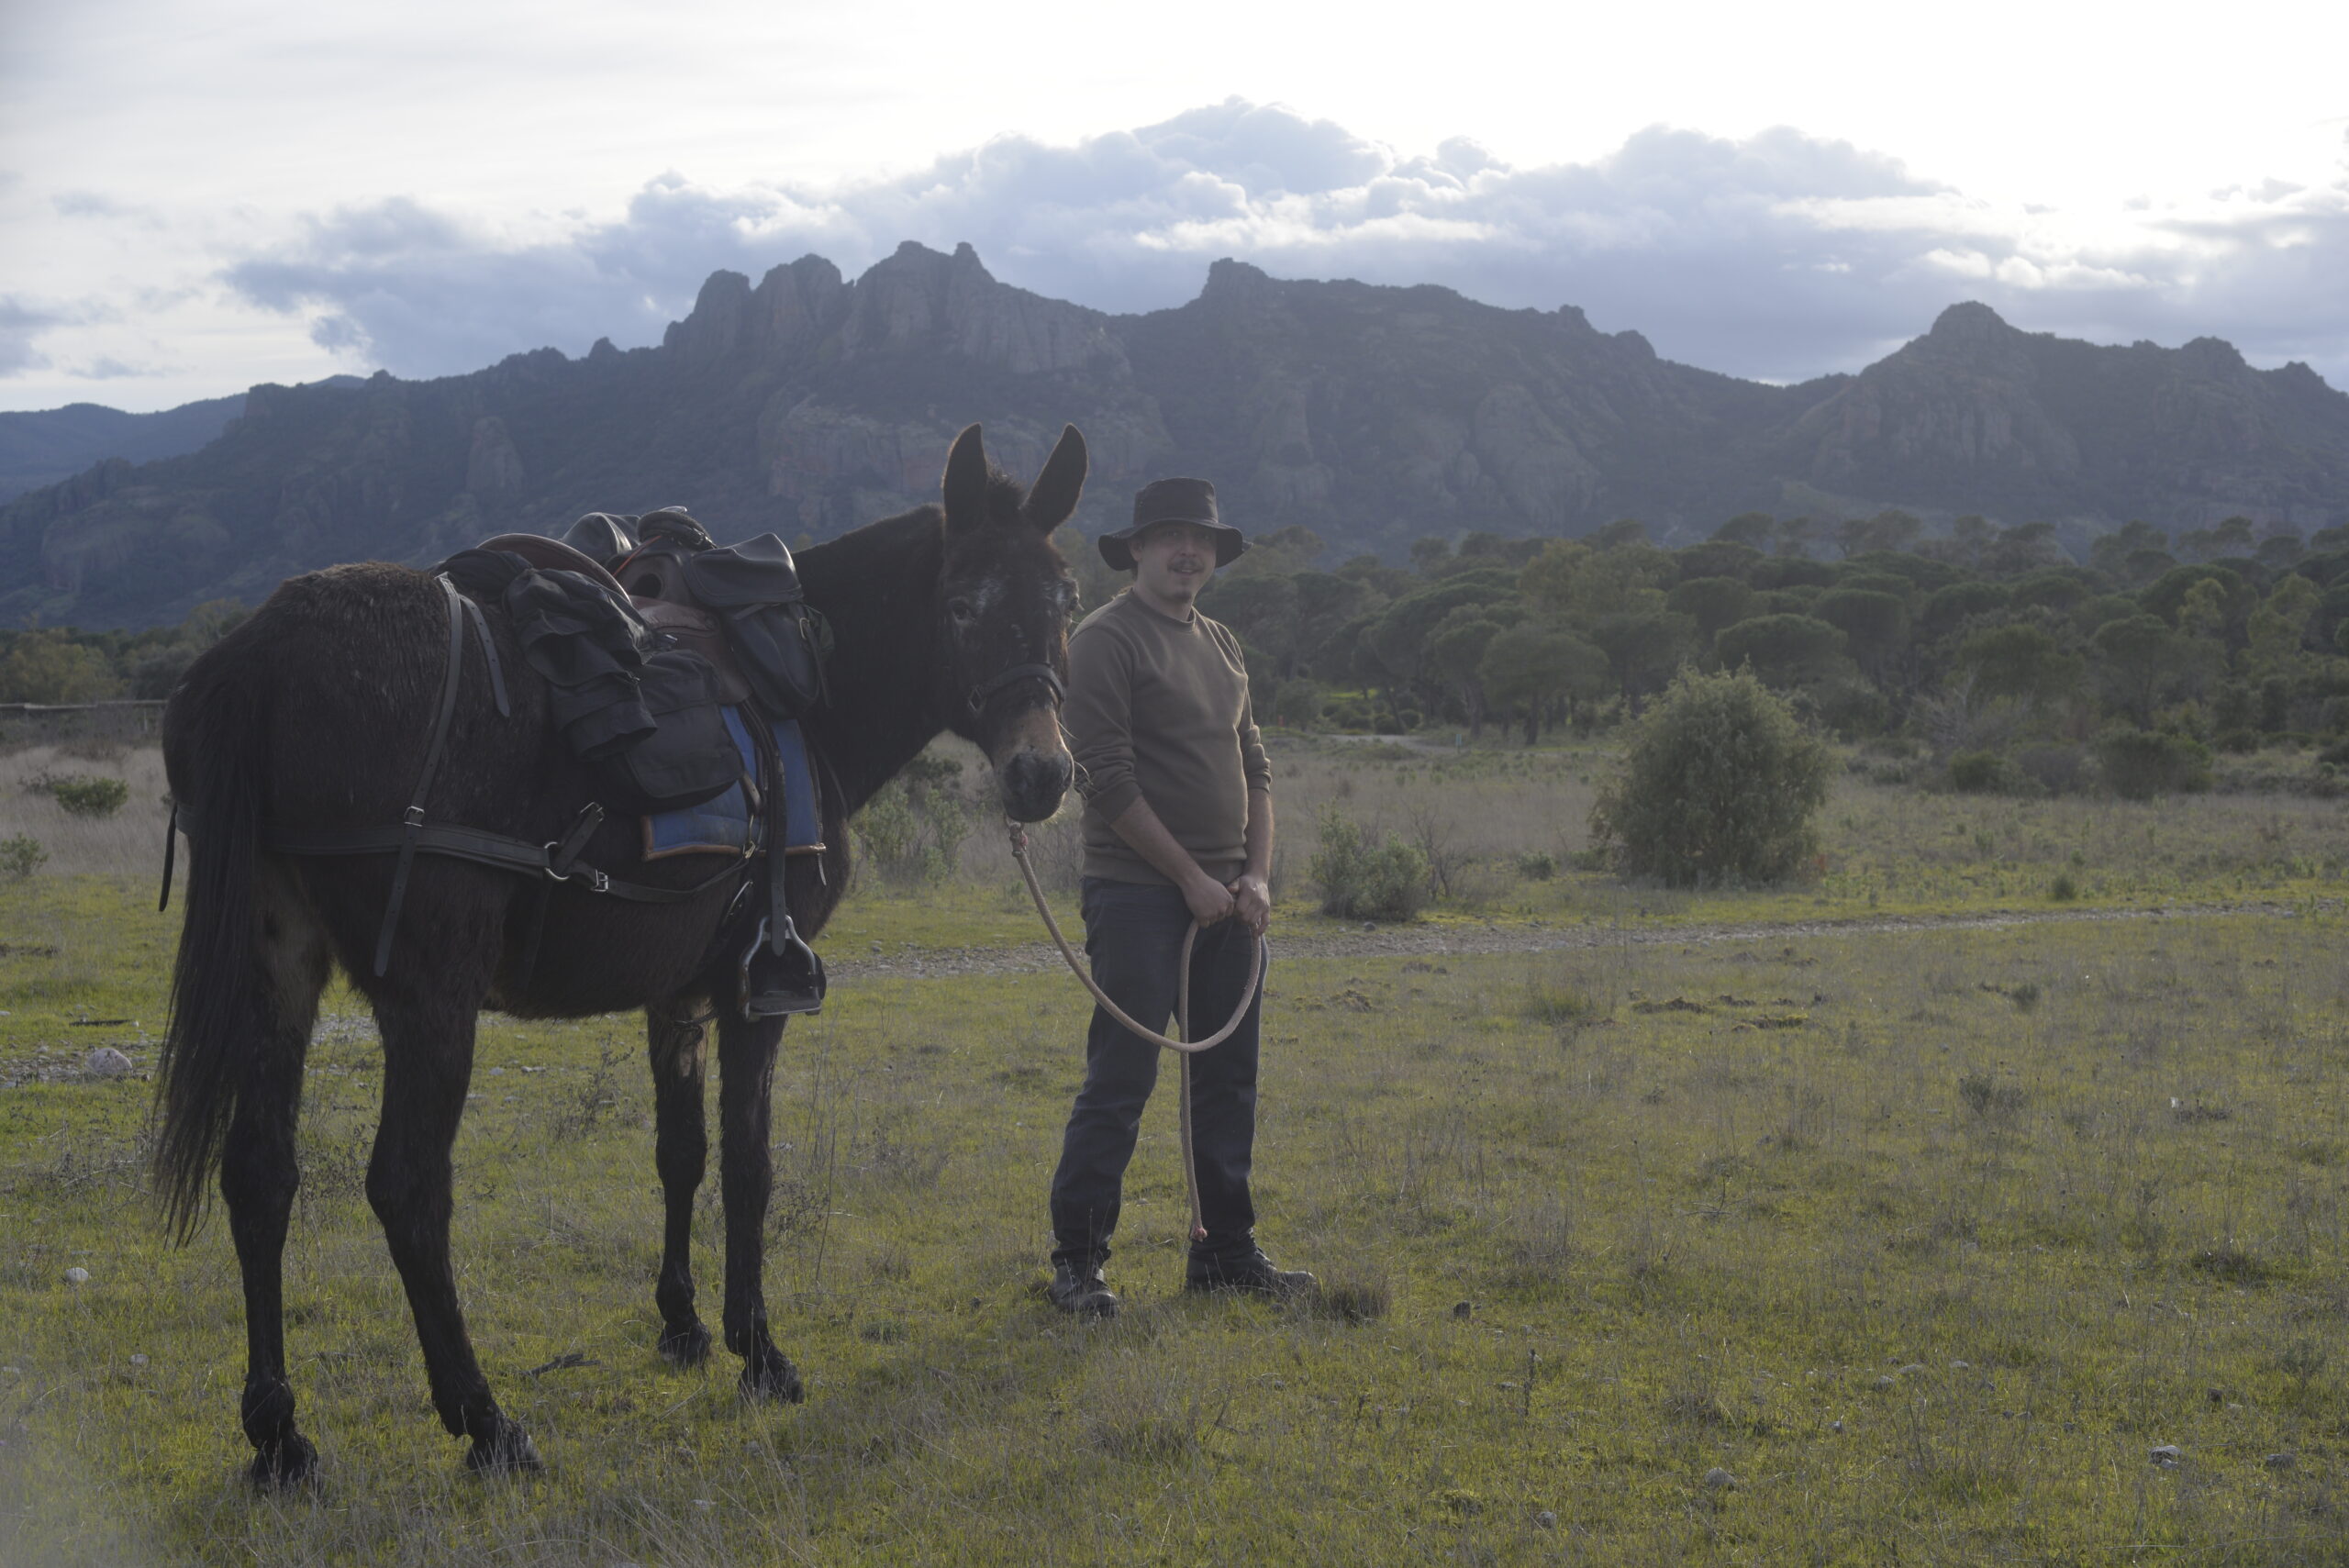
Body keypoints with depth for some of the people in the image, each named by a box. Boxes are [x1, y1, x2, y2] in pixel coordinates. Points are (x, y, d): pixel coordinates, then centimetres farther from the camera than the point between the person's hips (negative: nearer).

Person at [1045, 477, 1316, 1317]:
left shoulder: (1222, 645, 17)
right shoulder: (1105, 640, -8)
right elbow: (1109, 779, -14)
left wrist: (1256, 876, 2)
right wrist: (1191, 877, -14)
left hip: (1227, 897, 8)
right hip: (1139, 894, -8)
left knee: (1230, 1079, 10)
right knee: (1121, 1081, -7)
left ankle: (1226, 1250, 19)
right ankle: (1077, 1260, 0)